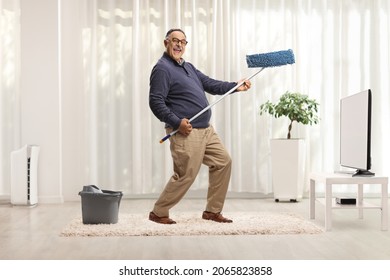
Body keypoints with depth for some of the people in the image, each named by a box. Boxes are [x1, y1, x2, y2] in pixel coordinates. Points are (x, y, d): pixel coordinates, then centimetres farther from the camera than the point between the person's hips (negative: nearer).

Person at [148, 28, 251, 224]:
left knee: (223, 162, 9)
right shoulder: (162, 68, -10)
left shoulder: (188, 67, 19)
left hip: (206, 129, 9)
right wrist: (176, 122, -24)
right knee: (185, 176, -7)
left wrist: (235, 86, 8)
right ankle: (158, 213, 11)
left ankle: (212, 210, 18)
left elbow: (210, 84, 19)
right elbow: (155, 102, -17)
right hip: (185, 132, -9)